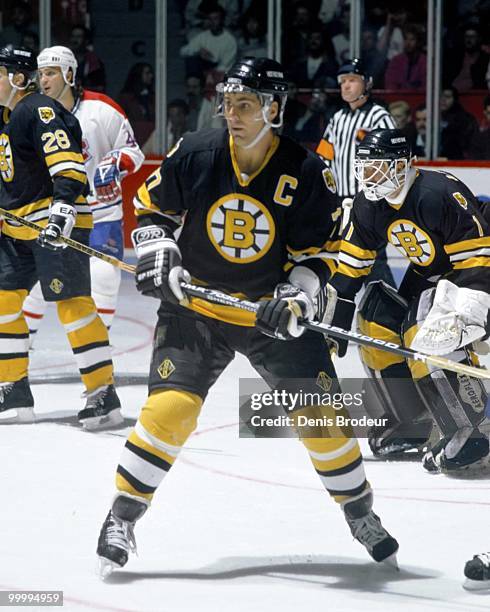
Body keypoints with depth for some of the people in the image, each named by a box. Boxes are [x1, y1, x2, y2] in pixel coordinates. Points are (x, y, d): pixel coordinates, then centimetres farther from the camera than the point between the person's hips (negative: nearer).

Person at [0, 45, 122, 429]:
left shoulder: (40, 110, -14)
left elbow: (67, 161, -26)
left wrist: (64, 205, -36)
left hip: (56, 222, -10)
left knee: (72, 302, -14)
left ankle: (104, 395, -14)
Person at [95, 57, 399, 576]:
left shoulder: (306, 173, -12)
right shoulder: (194, 155, -10)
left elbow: (318, 251, -6)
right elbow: (151, 206, 5)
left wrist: (297, 297, -23)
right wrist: (157, 254, -12)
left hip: (273, 313, 0)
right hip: (195, 309, 0)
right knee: (170, 406, -16)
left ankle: (360, 513, 19)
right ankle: (122, 515, -2)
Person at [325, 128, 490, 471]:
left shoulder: (439, 195, -30)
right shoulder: (371, 204, -5)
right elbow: (353, 257, 5)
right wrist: (332, 306, -2)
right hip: (428, 276, 9)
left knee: (428, 336, -28)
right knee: (378, 322, 0)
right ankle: (411, 423, 12)